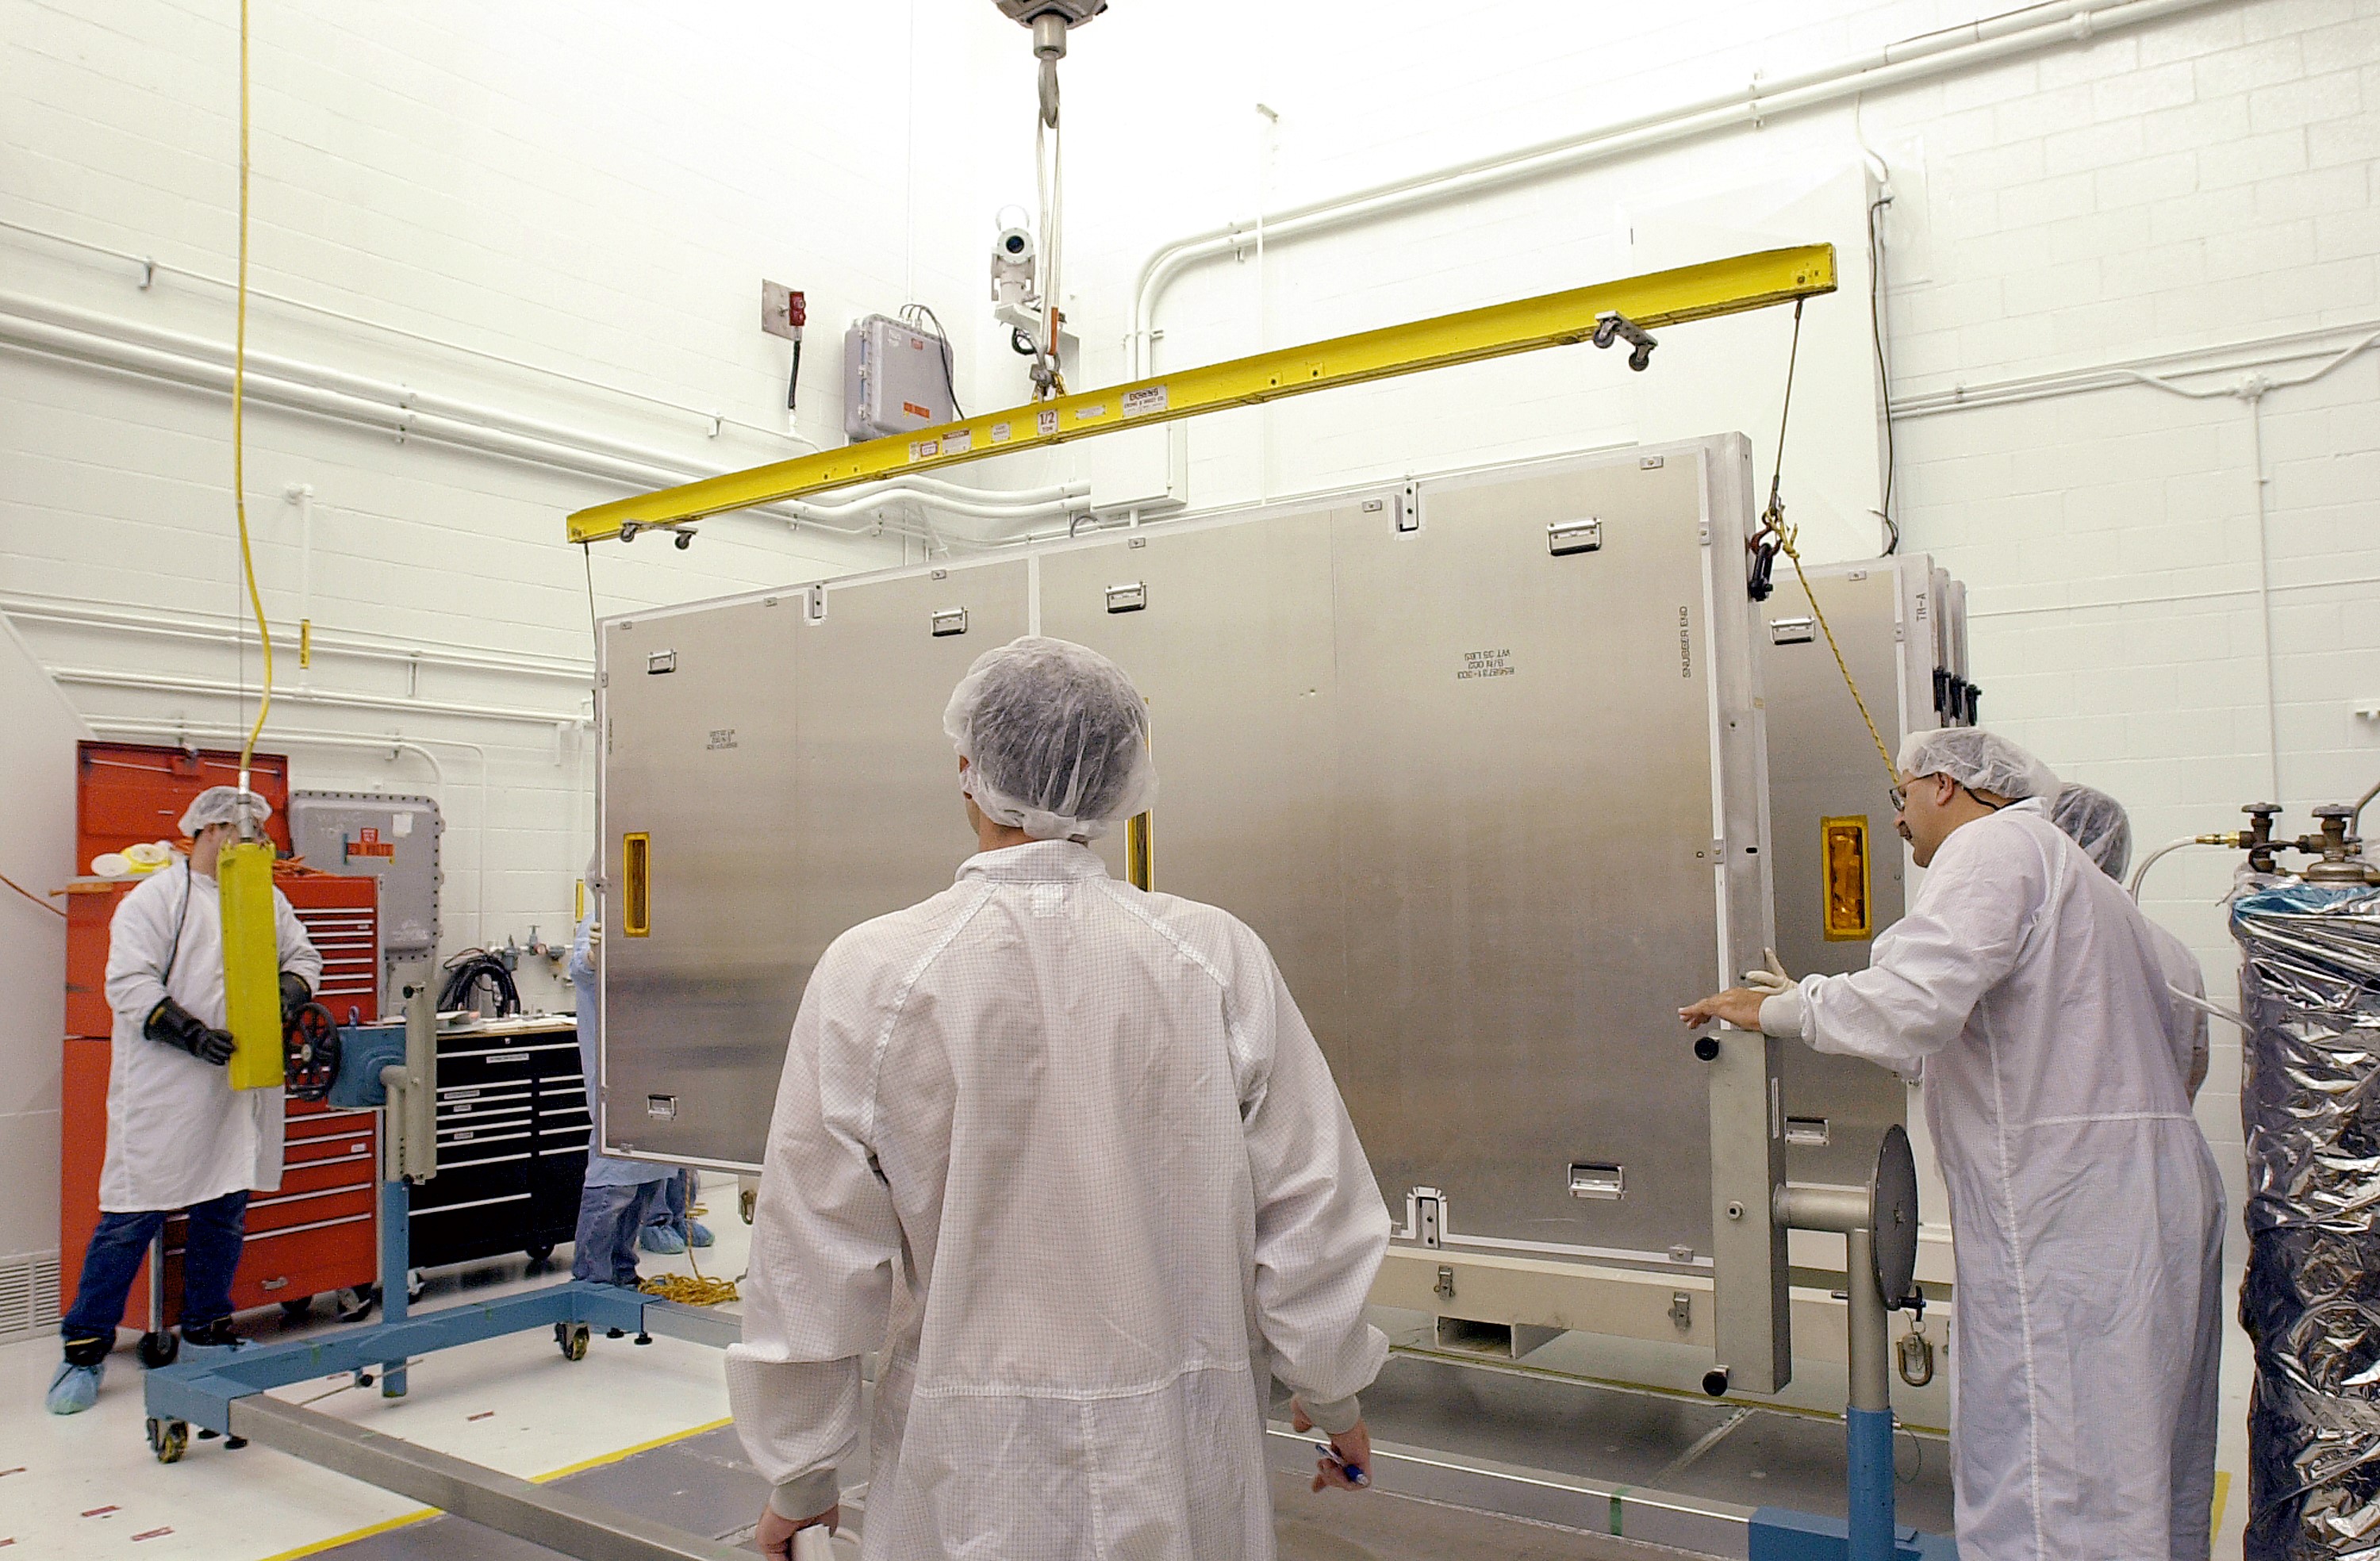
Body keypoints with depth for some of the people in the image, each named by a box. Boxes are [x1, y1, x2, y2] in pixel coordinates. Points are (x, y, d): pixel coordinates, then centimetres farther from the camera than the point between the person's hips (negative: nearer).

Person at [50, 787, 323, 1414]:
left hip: (241, 1090, 6)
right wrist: (189, 1033, -23)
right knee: (132, 1217, -1)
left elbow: (302, 956, 16)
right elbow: (129, 984, -12)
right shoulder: (155, 898, -4)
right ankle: (85, 1348, 11)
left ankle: (207, 1330, 27)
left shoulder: (266, 900, 14)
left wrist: (291, 991, -7)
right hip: (165, 1091, -5)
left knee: (225, 1213, 13)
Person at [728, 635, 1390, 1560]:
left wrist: (799, 1477, 7)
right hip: (1185, 1478, 1)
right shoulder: (1218, 959, -11)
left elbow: (814, 1265, -8)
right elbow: (1312, 1212, -4)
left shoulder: (869, 976, -14)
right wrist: (1335, 1395, 13)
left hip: (975, 1483, -1)